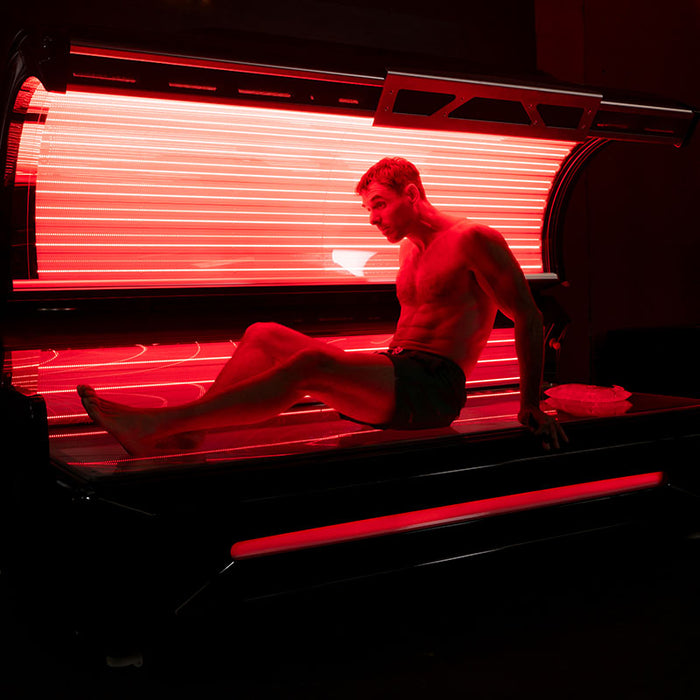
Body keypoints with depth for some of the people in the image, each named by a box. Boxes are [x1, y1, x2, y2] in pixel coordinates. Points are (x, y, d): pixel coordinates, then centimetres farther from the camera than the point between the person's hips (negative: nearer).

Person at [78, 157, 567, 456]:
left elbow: (530, 318, -6)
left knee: (311, 363, -33)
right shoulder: (410, 250, 23)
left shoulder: (472, 240, -4)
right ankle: (183, 436, -19)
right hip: (394, 378, 9)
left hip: (433, 389, -9)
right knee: (265, 335, -3)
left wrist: (530, 406, -9)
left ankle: (156, 424, -36)